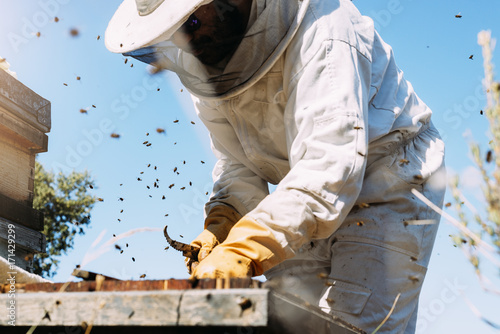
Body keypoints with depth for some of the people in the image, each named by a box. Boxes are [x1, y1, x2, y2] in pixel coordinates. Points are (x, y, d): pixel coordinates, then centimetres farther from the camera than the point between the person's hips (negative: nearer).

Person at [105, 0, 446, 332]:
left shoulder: (319, 30, -28)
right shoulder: (204, 61, -4)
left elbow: (329, 167, -37)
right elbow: (238, 164, 1)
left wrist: (243, 250, -44)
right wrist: (220, 230, -17)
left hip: (388, 178, -6)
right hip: (306, 192, 6)